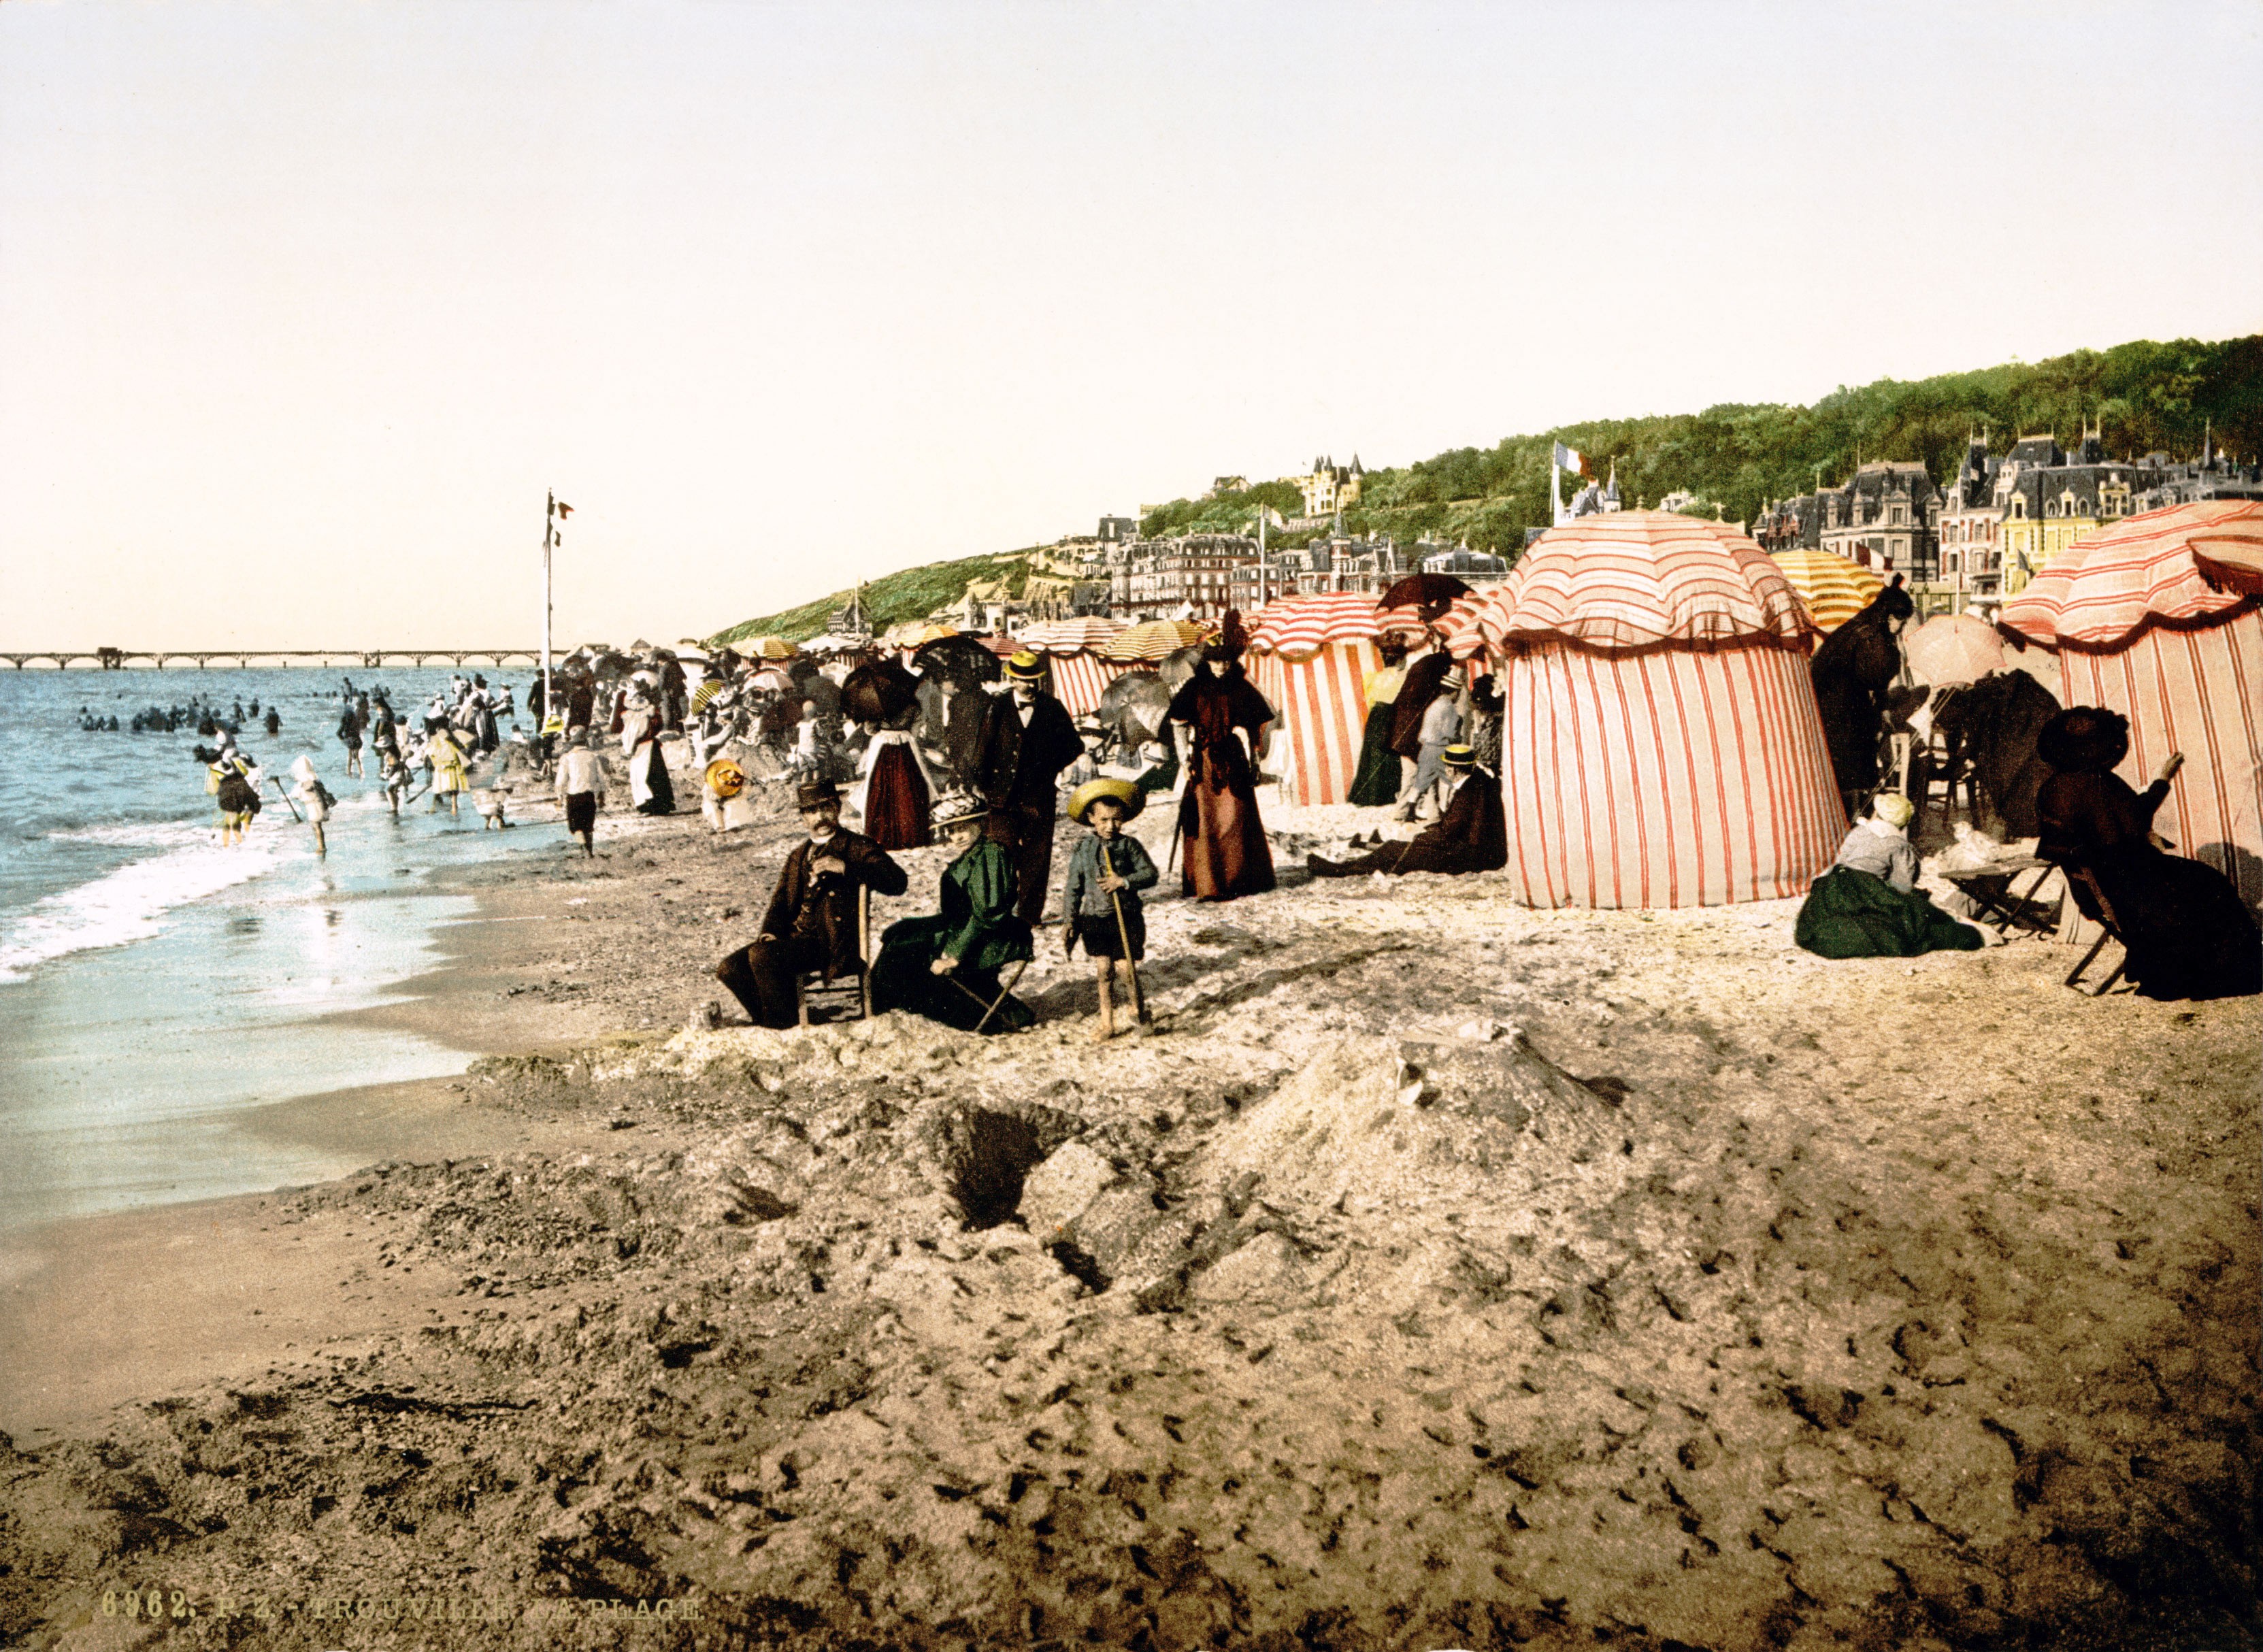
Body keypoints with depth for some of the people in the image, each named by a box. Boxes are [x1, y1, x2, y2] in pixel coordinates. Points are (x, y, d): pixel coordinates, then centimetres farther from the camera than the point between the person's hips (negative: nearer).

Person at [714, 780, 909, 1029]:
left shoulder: (856, 846, 2)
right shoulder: (798, 855, 23)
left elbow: (898, 882, -14)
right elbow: (780, 902, 18)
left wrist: (845, 867, -24)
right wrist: (770, 931, -5)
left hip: (831, 943, -7)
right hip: (794, 937, 7)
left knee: (761, 955, -28)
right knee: (730, 969, -9)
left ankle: (786, 1029, -13)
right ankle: (766, 1024, 8)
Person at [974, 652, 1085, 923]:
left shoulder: (1053, 708, 3)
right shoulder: (997, 708, 2)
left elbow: (1074, 746, 13)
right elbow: (984, 747, 4)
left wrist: (1051, 768, 4)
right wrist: (982, 784, 0)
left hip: (1040, 796, 1)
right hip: (1004, 795, -1)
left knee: (1037, 857, 2)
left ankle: (1030, 914, 9)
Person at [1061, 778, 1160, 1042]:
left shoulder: (1130, 845, -4)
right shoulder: (1082, 849, 0)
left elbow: (1151, 873, -8)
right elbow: (1073, 887, 4)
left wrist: (1124, 882, -22)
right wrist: (1069, 921, -1)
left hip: (1127, 918, -1)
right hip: (1095, 919, 1)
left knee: (1128, 970, 0)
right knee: (1104, 972, 5)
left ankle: (1140, 1011, 25)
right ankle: (1107, 1024, 15)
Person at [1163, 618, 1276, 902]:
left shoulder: (1242, 689, 5)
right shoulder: (1195, 688, 1)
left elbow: (1254, 727, 10)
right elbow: (1178, 725, 2)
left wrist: (1252, 761, 6)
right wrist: (1186, 759, -4)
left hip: (1234, 761, 1)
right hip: (1205, 761, -1)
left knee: (1238, 819, 1)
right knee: (1206, 822, -4)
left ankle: (1241, 879, 10)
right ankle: (1207, 883, -2)